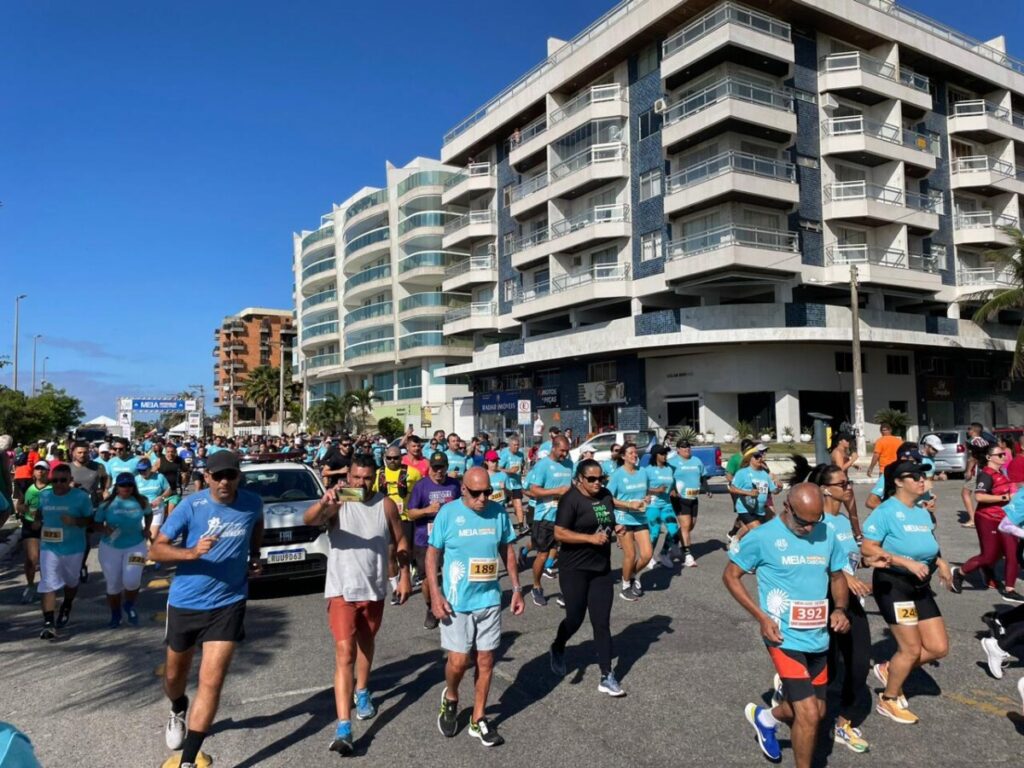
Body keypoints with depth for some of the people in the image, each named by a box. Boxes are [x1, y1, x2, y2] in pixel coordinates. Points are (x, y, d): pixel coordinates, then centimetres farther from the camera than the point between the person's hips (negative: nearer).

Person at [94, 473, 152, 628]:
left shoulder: (142, 501, -3)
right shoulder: (106, 504, -7)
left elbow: (149, 514, 16)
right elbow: (97, 523, -1)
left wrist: (146, 528, 1)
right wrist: (104, 529, -21)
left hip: (135, 546, 0)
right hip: (110, 547, 1)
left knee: (131, 580, -16)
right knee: (113, 584, 9)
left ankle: (130, 606, 16)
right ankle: (115, 615, 32)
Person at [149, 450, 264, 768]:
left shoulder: (252, 503, -7)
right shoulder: (190, 506, -15)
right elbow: (155, 550, -14)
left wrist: (255, 556, 7)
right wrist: (192, 552, -30)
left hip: (228, 604, 0)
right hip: (185, 602, 0)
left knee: (211, 682, -7)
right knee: (175, 675, 21)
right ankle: (179, 712, 55)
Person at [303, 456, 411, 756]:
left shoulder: (387, 505, -4)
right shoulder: (337, 504, -12)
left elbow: (400, 541, 6)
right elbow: (308, 520, -31)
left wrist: (404, 576, 3)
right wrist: (323, 503, -51)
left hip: (374, 589, 3)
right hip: (342, 590, -3)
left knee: (366, 643, 23)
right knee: (344, 654, -10)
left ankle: (362, 692, 47)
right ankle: (344, 728, -9)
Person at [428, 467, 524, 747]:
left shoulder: (499, 512, -2)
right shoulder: (448, 513, -10)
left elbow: (507, 550, 9)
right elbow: (432, 554, -4)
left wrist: (516, 589, 8)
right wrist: (435, 595, -11)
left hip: (490, 599, 3)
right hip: (456, 601, -3)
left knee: (485, 661, 9)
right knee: (459, 661, -1)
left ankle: (478, 720, 26)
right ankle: (450, 698, 32)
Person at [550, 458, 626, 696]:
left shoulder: (606, 495, 5)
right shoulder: (571, 499, -14)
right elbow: (559, 533, -18)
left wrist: (616, 528, 0)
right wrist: (590, 538, -25)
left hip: (602, 569, 5)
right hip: (575, 570, -5)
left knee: (602, 623, 5)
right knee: (575, 617, 7)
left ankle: (606, 677, 11)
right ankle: (557, 649, 38)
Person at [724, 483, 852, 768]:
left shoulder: (827, 535, -1)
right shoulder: (762, 537, -15)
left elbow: (837, 576, 15)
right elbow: (730, 575, -6)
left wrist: (840, 608, -5)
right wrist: (762, 617, -14)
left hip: (818, 638, 6)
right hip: (786, 638, -6)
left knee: (816, 711, 19)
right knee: (808, 715, -8)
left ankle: (766, 717, 48)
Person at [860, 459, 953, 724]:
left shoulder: (923, 512, 9)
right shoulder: (886, 511, -15)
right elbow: (867, 548, -21)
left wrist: (940, 563, 2)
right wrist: (907, 562, -24)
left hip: (920, 586, 8)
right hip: (892, 584, -8)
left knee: (939, 648, 5)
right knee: (911, 649, -1)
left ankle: (889, 669, 27)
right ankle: (888, 700, 21)